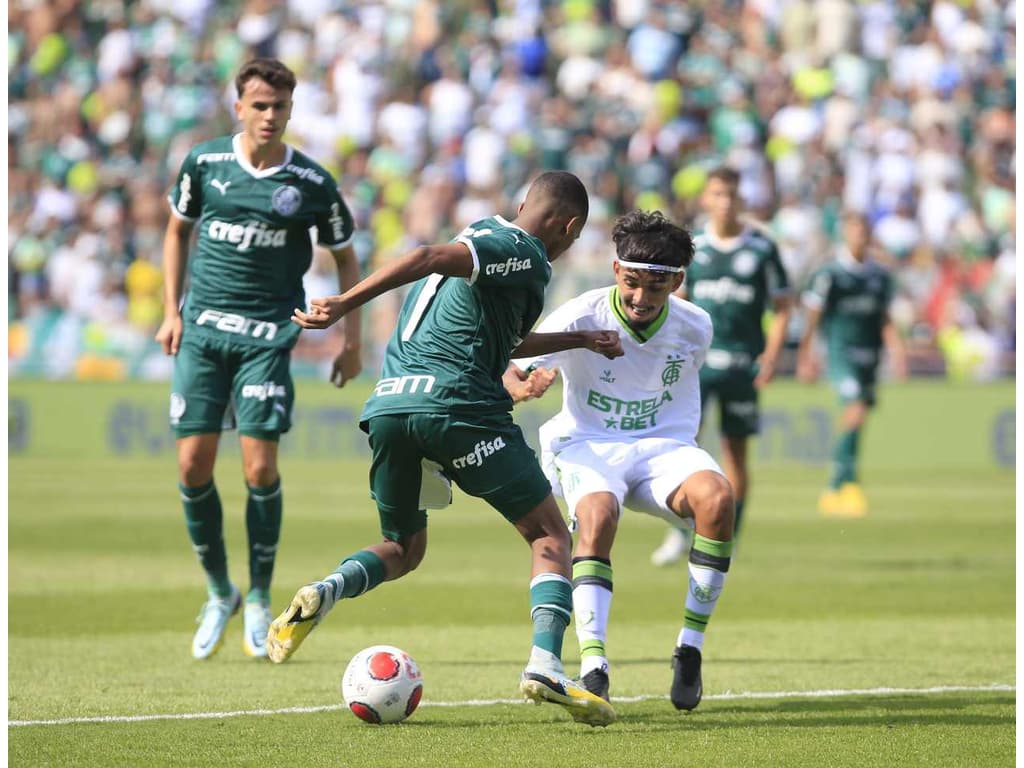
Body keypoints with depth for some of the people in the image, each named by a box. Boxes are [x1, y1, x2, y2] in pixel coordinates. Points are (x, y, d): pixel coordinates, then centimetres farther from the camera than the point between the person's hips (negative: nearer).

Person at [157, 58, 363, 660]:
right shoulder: (204, 163, 1)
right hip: (202, 329, 2)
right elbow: (178, 230, 17)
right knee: (193, 465, -4)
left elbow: (345, 255, 11)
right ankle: (220, 593, 15)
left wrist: (353, 338, 5)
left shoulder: (312, 182, -2)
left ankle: (259, 599, 9)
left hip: (268, 334, -2)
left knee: (261, 468, -10)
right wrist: (172, 310, 9)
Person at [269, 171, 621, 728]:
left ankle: (324, 592, -7)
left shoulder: (483, 235, 26)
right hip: (457, 405, -8)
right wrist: (346, 304, -24)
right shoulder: (525, 255, -2)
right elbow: (430, 259, -19)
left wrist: (579, 341, 44)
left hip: (389, 407, 8)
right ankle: (545, 666, -16)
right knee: (550, 536, 3)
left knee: (402, 550, 23)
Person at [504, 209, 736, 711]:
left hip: (663, 445, 2)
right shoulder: (581, 317, -15)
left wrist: (681, 456, 13)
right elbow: (510, 373, -21)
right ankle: (593, 668, -37)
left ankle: (689, 650, -17)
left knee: (717, 498, -30)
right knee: (598, 514, -37)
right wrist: (524, 386, -43)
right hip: (588, 445, -2)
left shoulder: (694, 327, -5)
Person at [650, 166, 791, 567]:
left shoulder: (761, 248, 1)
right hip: (696, 359, 1)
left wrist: (771, 356, -6)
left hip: (742, 363, -1)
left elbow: (781, 307, 5)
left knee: (735, 450, 5)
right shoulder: (692, 247, 5)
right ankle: (681, 532, -8)